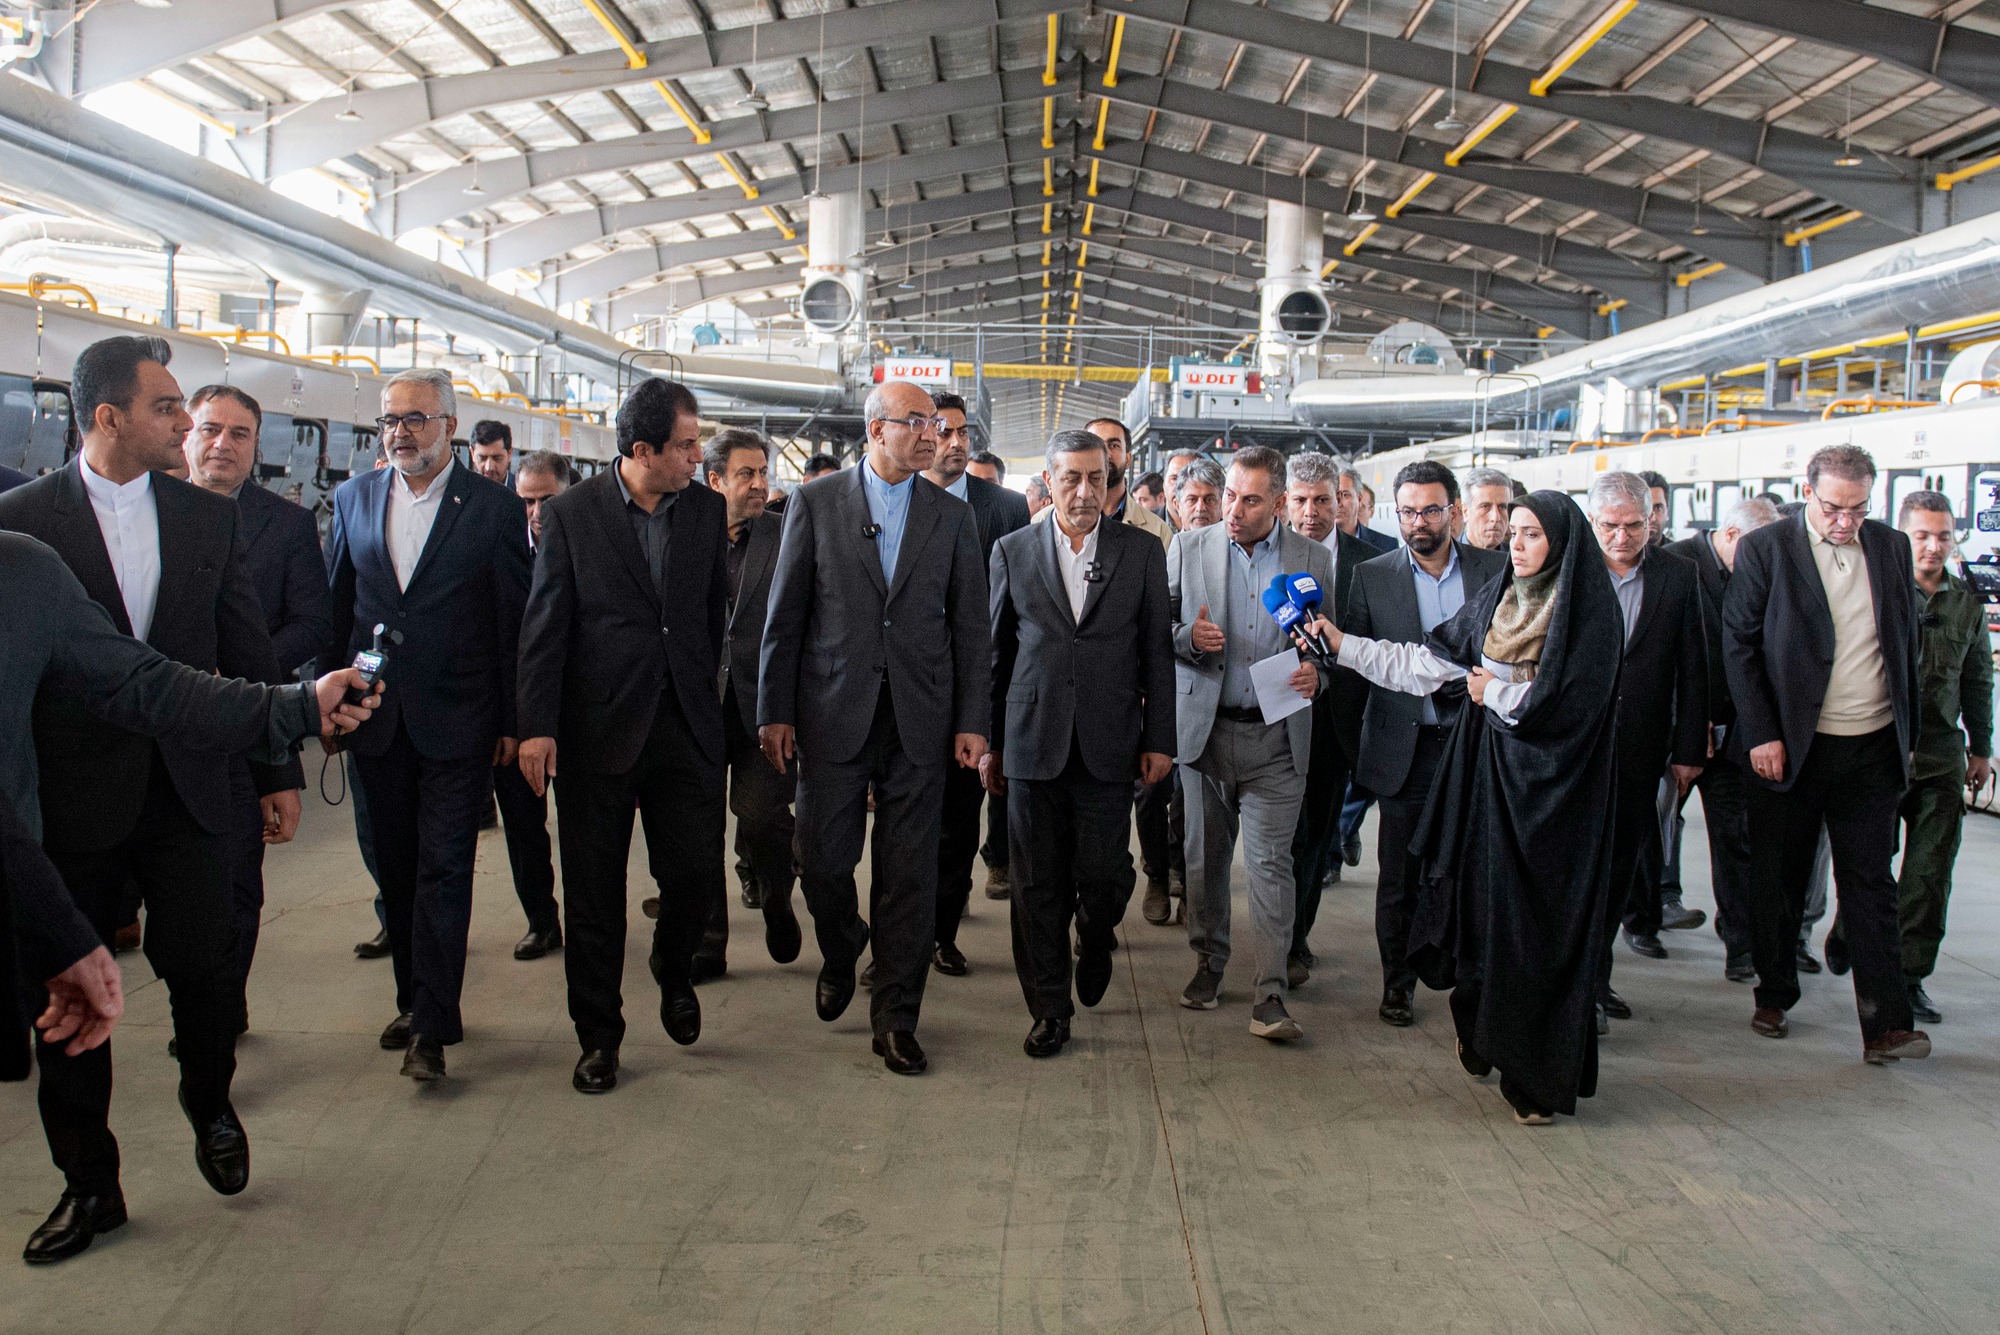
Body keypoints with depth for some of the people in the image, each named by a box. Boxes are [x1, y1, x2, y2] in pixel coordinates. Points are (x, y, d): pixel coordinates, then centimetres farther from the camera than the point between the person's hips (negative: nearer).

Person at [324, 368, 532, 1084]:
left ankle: (431, 1026, 2)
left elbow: (515, 621, -3)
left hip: (458, 722, -4)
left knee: (444, 870, -3)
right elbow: (335, 606, 12)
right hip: (376, 720, 4)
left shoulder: (496, 507, -4)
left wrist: (512, 722, -4)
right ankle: (413, 1000, 27)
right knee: (396, 869, 13)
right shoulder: (353, 497, 8)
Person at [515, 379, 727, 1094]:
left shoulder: (707, 509, 4)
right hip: (598, 728, -2)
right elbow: (544, 626, -3)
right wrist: (537, 726, -7)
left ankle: (673, 967, 33)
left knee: (697, 875, 0)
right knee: (594, 893, 7)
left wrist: (706, 696, 10)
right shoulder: (571, 513, -3)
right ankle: (598, 1035, 23)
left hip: (685, 724, 2)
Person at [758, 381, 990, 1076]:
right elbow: (785, 616, 2)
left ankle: (895, 1017, 16)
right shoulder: (815, 503, 3)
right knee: (823, 859, 4)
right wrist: (774, 711, -2)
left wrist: (973, 721, 0)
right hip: (833, 713, -1)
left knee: (909, 871, 3)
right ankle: (840, 956, 37)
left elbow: (971, 627, 6)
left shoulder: (953, 516, 8)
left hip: (919, 718, 1)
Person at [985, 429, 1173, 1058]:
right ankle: (1050, 1009, 19)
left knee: (1102, 876, 1)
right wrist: (989, 741, 7)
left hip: (1109, 746, -1)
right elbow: (995, 652, 9)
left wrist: (1159, 740, 0)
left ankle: (1096, 940, 36)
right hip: (1033, 743, 1)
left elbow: (1158, 651, 5)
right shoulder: (1012, 550, 6)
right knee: (1039, 887, 5)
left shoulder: (1142, 551, 4)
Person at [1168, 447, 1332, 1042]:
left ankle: (1269, 996, -1)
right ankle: (1207, 965, 29)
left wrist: (1315, 672, -13)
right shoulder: (1189, 547, 4)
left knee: (1271, 862, -5)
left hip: (1276, 736, -1)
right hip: (1205, 727, 1)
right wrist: (1187, 637, -15)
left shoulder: (1313, 559, 4)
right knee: (1205, 855, 11)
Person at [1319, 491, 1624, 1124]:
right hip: (1488, 772, 5)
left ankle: (1537, 1074, 9)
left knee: (1539, 920, -1)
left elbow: (1562, 702, -17)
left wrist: (1492, 692, -4)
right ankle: (1483, 1037, 27)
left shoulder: (1589, 611, -8)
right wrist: (1338, 641, 3)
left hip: (1549, 786, -5)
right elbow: (1425, 663, 8)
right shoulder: (1493, 600, 10)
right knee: (1482, 904, 9)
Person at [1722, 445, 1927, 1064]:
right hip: (1788, 747, -2)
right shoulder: (1765, 549, -5)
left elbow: (1907, 645, 13)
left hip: (1873, 750, 3)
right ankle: (1774, 997, 25)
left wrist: (1907, 735, 9)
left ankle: (1885, 1024, 6)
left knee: (1872, 884, 3)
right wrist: (1761, 735, -11)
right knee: (1778, 878, 8)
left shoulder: (1892, 547, 7)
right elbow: (1737, 645, -5)